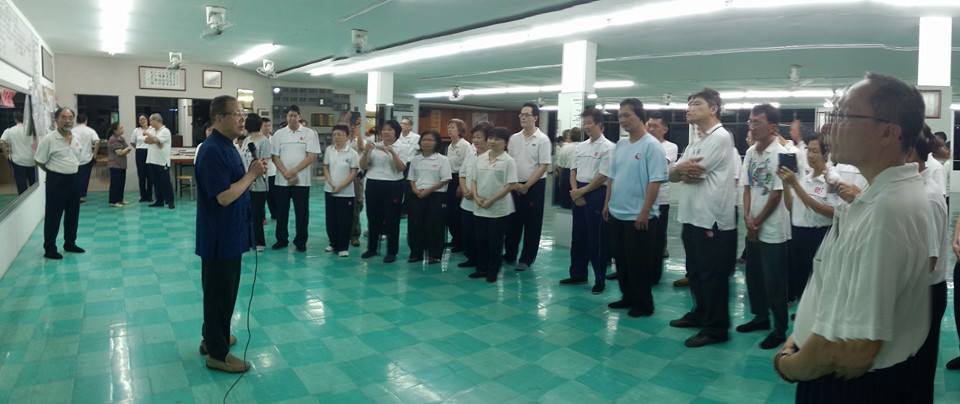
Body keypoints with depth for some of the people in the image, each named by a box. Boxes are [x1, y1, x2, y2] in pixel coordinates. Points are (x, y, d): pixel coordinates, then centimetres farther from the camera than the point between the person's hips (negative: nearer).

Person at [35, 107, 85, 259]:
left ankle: (70, 244, 27)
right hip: (56, 181, -6)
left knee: (73, 215, 14)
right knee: (53, 216, 1)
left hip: (73, 179, 6)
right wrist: (55, 172, 1)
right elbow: (40, 161, -8)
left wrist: (72, 171, 13)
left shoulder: (77, 139, 6)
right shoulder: (49, 139, -13)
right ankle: (49, 249, 11)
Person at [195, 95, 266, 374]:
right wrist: (252, 174, -17)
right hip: (219, 237, -10)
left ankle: (213, 337, 37)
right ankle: (217, 353, 15)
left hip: (230, 235, 10)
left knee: (224, 291, 21)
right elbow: (224, 197, -25)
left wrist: (253, 175, -1)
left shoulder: (228, 146, 10)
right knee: (219, 293, 2)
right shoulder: (212, 151, -21)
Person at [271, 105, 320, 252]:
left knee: (302, 212, 4)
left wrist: (294, 171, -14)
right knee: (281, 212, 10)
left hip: (302, 180, -2)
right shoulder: (278, 134, 6)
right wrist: (286, 173, -12)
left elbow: (312, 156, -8)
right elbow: (275, 157, 2)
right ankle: (281, 239, 22)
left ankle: (300, 241, 14)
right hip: (282, 180, 2)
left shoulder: (309, 133, -2)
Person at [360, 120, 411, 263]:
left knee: (392, 219, 3)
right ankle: (371, 248, 27)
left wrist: (392, 152, -23)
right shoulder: (373, 146, 7)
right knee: (373, 217, 11)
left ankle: (392, 252, 13)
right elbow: (363, 167, 4)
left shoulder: (402, 147, -1)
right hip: (373, 185, 3)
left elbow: (401, 168, -13)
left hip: (393, 186, -3)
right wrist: (366, 152, -12)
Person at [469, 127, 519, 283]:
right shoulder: (480, 158, 7)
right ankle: (481, 269, 25)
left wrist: (491, 200, -16)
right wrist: (476, 197, -8)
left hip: (499, 209, -5)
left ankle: (493, 271, 17)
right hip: (480, 208, 5)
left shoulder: (508, 161, -9)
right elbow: (474, 180, 11)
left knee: (495, 242, 4)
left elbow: (511, 185, -13)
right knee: (481, 240, 12)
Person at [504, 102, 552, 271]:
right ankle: (510, 254, 26)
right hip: (515, 186, 5)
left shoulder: (542, 139, -9)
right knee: (513, 221, 12)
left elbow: (544, 166, -12)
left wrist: (527, 186, -14)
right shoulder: (514, 138, 6)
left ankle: (526, 259, 14)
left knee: (532, 224, 4)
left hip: (535, 186, -5)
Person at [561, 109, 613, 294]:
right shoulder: (580, 146, 11)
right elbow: (573, 170, 11)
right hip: (578, 194, 7)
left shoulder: (607, 147, -9)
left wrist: (582, 191, -11)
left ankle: (600, 280, 12)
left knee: (596, 239, 0)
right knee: (578, 236, 13)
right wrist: (575, 191, -4)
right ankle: (578, 274, 26)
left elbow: (603, 176, -13)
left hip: (596, 194, -6)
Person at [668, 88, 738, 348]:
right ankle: (700, 314, 34)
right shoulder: (696, 142, 17)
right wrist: (681, 169, -13)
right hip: (692, 218, 9)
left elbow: (693, 174, -18)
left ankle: (716, 328, 11)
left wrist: (682, 171, 4)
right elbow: (672, 175, 9)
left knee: (713, 277, 0)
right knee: (695, 273, 19)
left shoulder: (721, 137, -12)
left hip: (713, 221, -9)